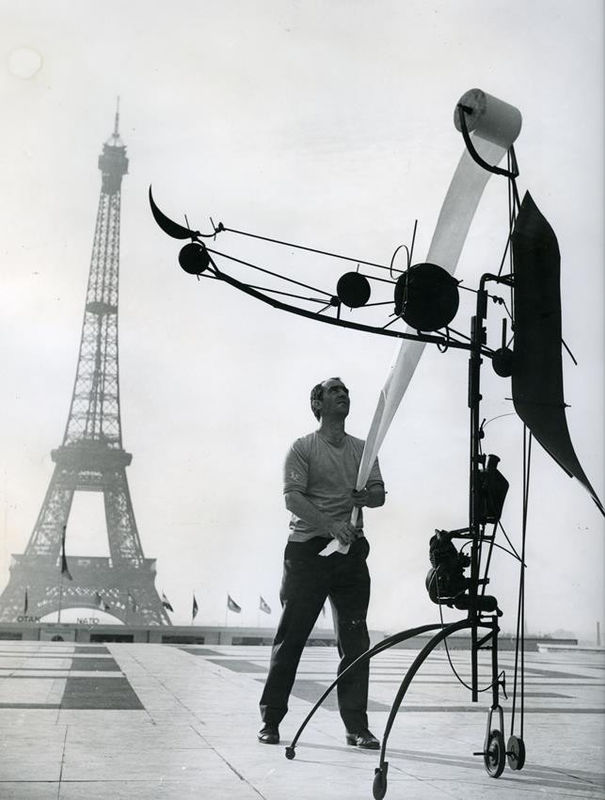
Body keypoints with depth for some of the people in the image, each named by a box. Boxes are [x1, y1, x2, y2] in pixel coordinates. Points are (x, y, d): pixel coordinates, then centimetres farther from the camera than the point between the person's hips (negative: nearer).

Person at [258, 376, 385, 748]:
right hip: (309, 550, -4)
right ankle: (271, 721, 11)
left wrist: (366, 496, -17)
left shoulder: (363, 449, 15)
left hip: (352, 551, 4)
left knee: (355, 641, 3)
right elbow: (293, 497, -10)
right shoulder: (303, 448, 1)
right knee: (291, 637, 0)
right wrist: (331, 525, -23)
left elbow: (379, 494, 7)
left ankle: (357, 726, 10)